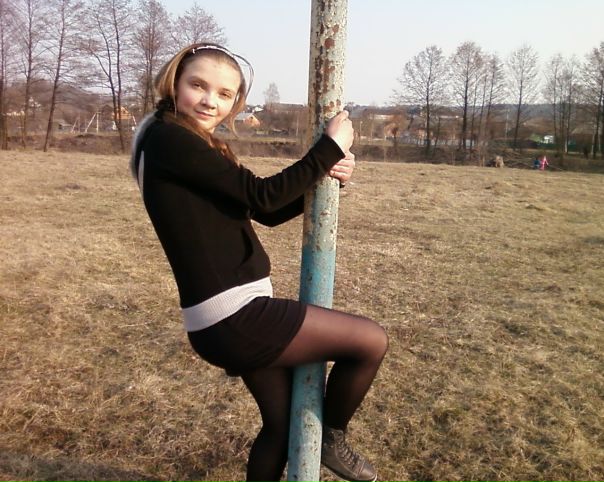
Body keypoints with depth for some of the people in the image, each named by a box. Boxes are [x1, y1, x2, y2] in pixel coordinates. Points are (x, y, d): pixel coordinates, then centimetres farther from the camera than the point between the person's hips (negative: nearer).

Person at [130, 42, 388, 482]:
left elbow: (269, 214, 13)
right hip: (234, 319, -10)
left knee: (283, 421, 22)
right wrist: (330, 147, -5)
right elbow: (262, 197, -16)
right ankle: (332, 438, 22)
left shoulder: (199, 148, 16)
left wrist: (327, 175, -1)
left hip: (234, 318, 10)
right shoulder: (167, 137, -12)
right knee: (371, 340, -1)